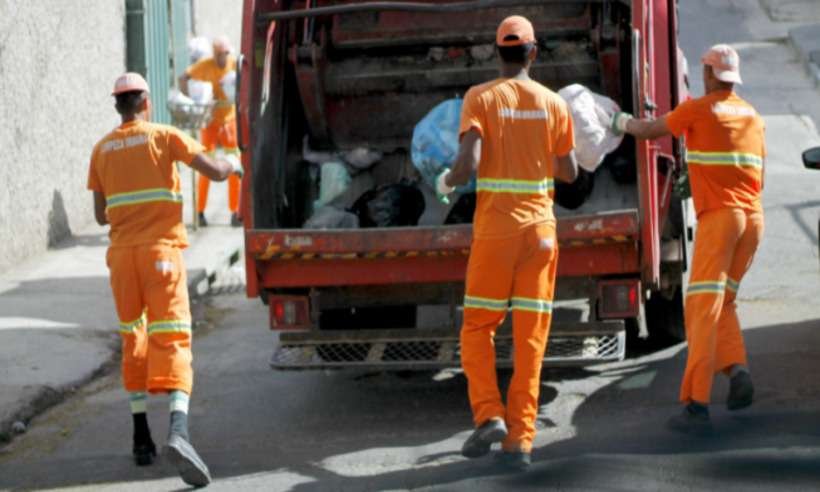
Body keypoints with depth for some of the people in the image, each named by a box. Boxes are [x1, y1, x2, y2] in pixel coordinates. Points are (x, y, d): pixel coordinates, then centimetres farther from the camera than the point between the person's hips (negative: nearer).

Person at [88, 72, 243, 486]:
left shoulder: (102, 150, 11)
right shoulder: (164, 137, 1)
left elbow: (101, 216, 14)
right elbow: (214, 171, -3)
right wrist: (233, 163, 20)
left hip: (121, 252, 3)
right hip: (160, 250, -3)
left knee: (133, 339, 18)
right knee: (172, 340, -10)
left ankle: (141, 437, 17)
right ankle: (178, 431, -32)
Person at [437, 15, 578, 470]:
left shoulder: (480, 98, -4)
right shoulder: (553, 104, 4)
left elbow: (468, 163, -15)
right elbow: (569, 173, 8)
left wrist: (448, 182, 8)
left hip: (494, 231, -2)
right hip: (540, 228, 2)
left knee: (477, 328, 11)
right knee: (530, 338, 3)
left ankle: (489, 416, -7)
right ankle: (520, 439, 0)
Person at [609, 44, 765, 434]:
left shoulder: (699, 110, -2)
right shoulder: (753, 117, 15)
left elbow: (650, 131, 11)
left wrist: (623, 122, 30)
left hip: (718, 215, -6)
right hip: (753, 216, 6)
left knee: (703, 307, -10)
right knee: (723, 301, 18)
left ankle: (696, 404, -18)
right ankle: (736, 367, -7)